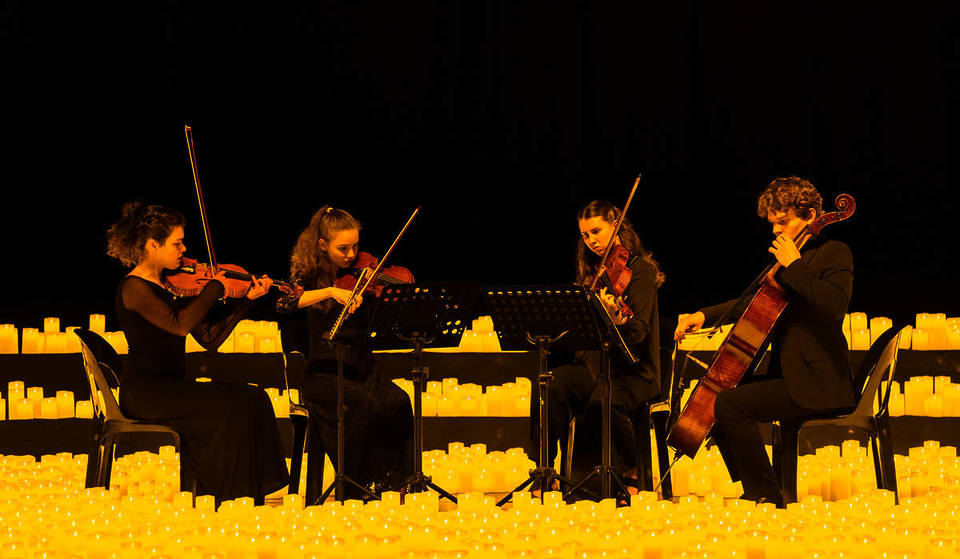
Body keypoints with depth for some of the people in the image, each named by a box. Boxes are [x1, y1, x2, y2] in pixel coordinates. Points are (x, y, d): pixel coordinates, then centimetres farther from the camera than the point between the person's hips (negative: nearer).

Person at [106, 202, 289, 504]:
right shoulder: (134, 288, -10)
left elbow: (210, 338, 12)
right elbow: (179, 325, -25)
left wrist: (248, 298, 5)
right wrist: (215, 286, -14)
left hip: (173, 386, 8)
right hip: (144, 391, -8)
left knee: (253, 398, -10)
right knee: (230, 406, -24)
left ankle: (252, 496, -14)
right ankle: (222, 497, -17)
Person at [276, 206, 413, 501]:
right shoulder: (310, 275, 2)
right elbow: (283, 303, -19)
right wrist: (330, 291, -29)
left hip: (362, 369, 3)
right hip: (323, 373, -3)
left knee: (397, 400, -28)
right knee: (367, 402, -33)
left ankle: (395, 481, -19)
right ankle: (351, 486, -21)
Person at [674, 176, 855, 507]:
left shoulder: (834, 254, -7)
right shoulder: (785, 257, 19)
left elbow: (836, 305, -27)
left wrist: (793, 267, -20)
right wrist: (704, 316, 14)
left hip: (816, 384, -10)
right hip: (788, 374, 10)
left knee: (729, 404, -23)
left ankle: (767, 495, -15)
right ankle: (751, 493, 13)